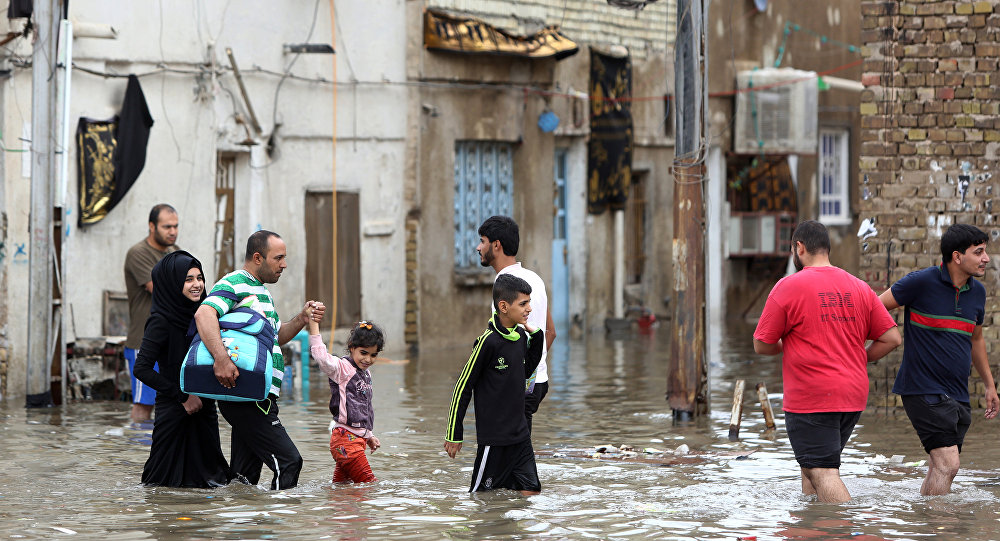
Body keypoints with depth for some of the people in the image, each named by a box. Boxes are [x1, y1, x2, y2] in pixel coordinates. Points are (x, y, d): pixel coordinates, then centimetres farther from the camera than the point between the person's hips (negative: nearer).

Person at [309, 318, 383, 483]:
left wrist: (369, 435, 29)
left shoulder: (366, 374, 17)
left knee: (341, 483, 10)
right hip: (346, 438, -9)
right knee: (368, 482, -10)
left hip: (358, 438, 9)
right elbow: (320, 354, -28)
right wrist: (313, 321, -30)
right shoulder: (342, 368, -9)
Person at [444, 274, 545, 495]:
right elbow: (463, 387, -11)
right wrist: (454, 434, -9)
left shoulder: (521, 336, 5)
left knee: (530, 492, 4)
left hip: (520, 434, 7)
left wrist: (536, 336, 10)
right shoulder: (488, 341, -16)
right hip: (493, 437, -7)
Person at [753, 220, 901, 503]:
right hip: (854, 396, 7)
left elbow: (762, 345, -4)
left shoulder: (789, 287, -7)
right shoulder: (859, 288, 9)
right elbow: (892, 338, 6)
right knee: (812, 467, 20)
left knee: (822, 473, -11)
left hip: (810, 399, -7)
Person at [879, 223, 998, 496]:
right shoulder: (922, 282, -12)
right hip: (924, 390, -7)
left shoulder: (977, 291, 10)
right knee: (947, 464, -16)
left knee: (940, 468, 9)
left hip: (958, 396, 7)